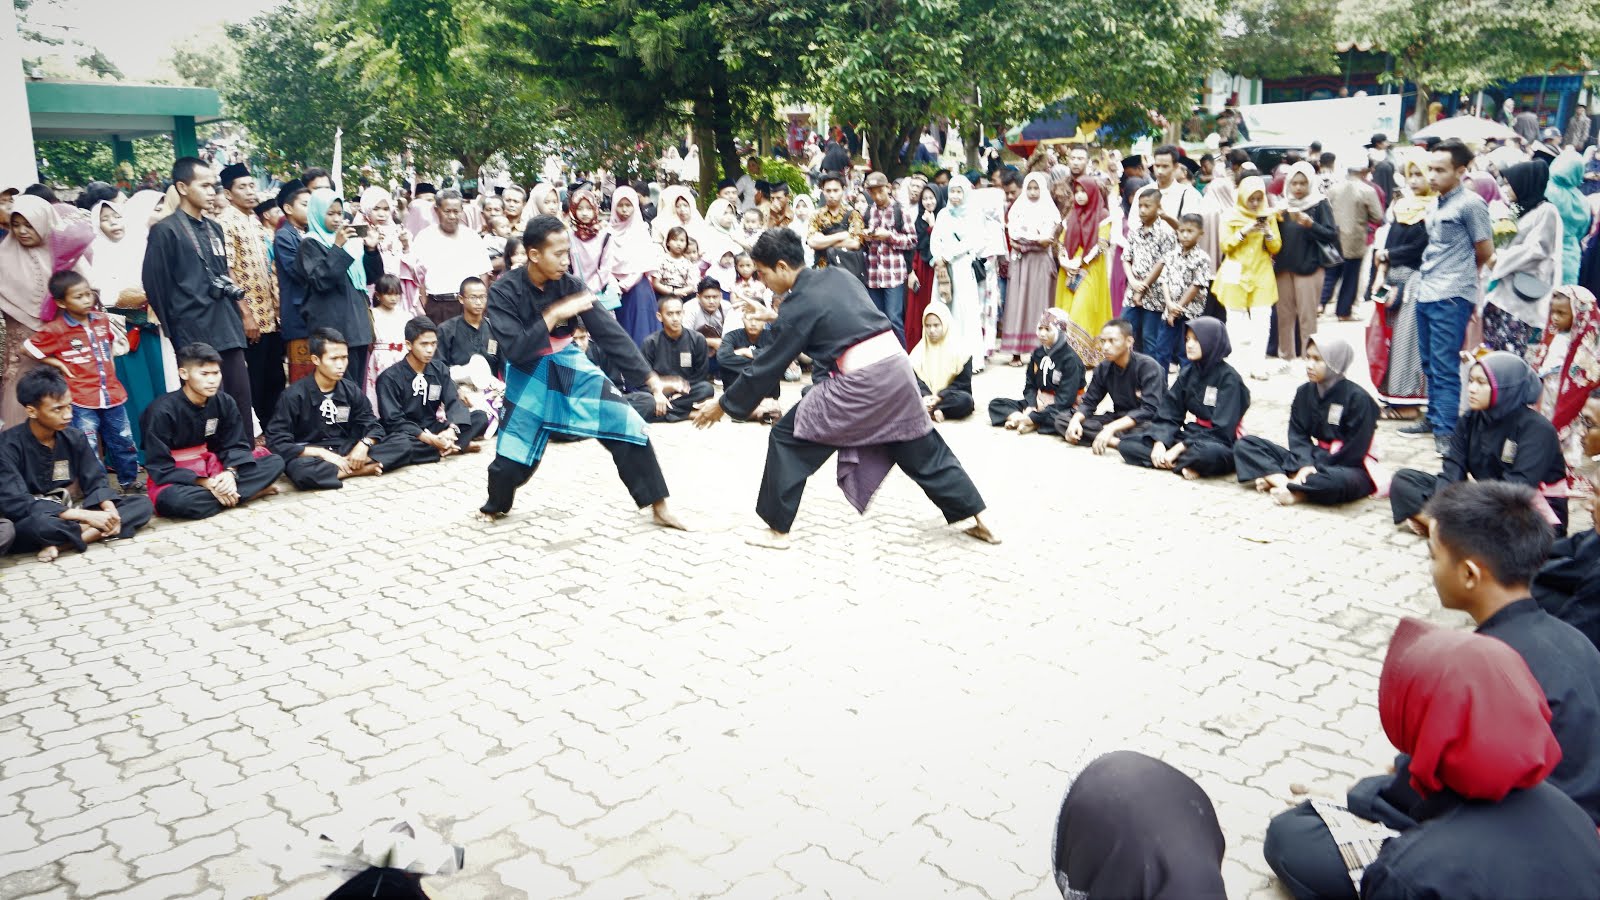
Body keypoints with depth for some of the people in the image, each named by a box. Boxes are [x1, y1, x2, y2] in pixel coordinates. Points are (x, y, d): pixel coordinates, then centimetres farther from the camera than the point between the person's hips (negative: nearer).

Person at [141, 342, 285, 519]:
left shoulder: (225, 402, -4)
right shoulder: (163, 411, -18)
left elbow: (236, 446, -2)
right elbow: (160, 468, -19)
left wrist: (230, 473, -25)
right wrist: (206, 483, -28)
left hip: (212, 469, 5)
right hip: (176, 479, -5)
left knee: (274, 462, -10)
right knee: (173, 499, -41)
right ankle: (246, 492, -23)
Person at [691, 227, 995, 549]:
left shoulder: (798, 305, -5)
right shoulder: (837, 275, 13)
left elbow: (768, 367, -1)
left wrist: (723, 405, 8)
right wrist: (774, 317, 38)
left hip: (859, 384, -8)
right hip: (897, 367, 8)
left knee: (787, 438, 6)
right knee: (923, 450, 21)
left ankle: (778, 529, 10)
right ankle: (978, 519, 25)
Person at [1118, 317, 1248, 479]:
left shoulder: (1229, 379, -10)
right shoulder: (1187, 375, 8)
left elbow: (1221, 430, -16)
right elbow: (1168, 414, 4)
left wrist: (1178, 449, -20)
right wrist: (1159, 444, -16)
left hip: (1217, 444, -7)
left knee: (1210, 454, -44)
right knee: (1127, 444, -8)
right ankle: (1185, 465, -20)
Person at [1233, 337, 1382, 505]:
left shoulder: (1357, 398, -12)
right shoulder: (1304, 392, 5)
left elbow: (1354, 451, -16)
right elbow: (1297, 434, 0)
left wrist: (1316, 469, -19)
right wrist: (1305, 464, -18)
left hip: (1347, 468, -6)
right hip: (1312, 458, 6)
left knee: (1338, 481, -45)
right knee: (1245, 444, -6)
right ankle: (1284, 482, -31)